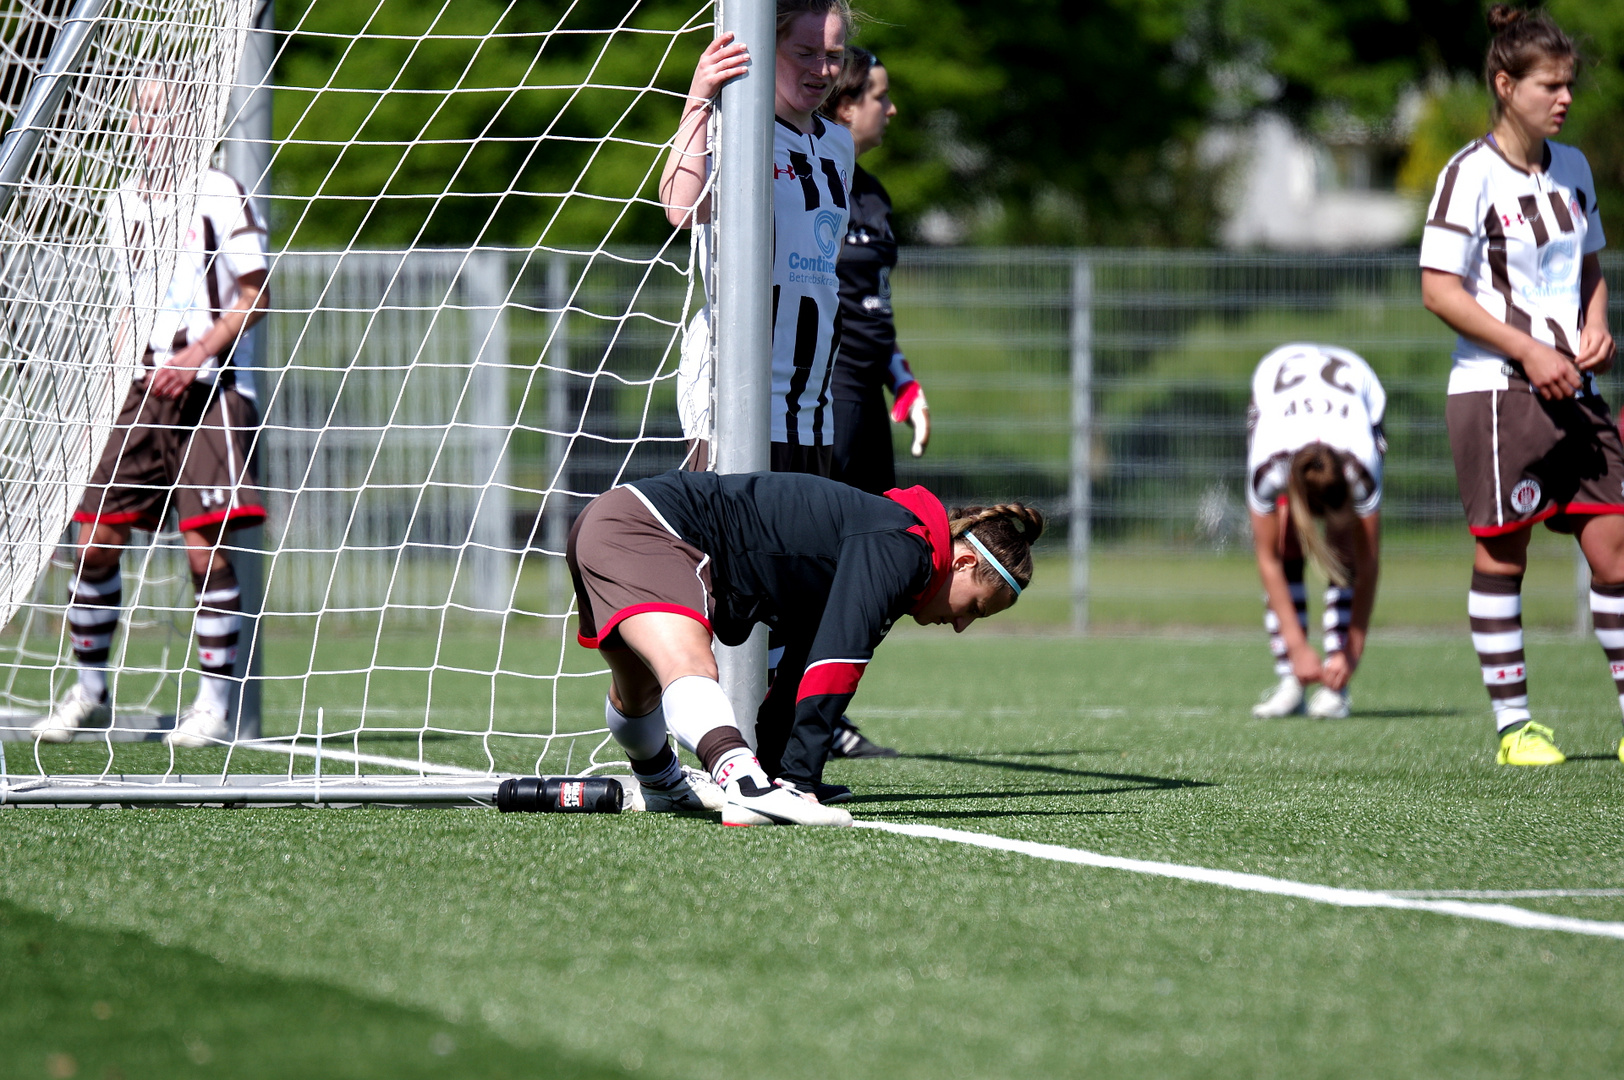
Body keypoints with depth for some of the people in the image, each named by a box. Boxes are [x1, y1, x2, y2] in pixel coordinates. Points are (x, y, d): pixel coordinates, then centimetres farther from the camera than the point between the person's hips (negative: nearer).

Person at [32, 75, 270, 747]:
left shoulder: (217, 196, -4)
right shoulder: (122, 204, 16)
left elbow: (256, 298, -5)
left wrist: (197, 355, -16)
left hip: (208, 387, -6)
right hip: (143, 390, 6)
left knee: (205, 549, -12)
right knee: (95, 545, 1)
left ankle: (214, 704, -5)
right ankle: (90, 694, 14)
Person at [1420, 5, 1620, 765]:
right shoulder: (1470, 175, -8)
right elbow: (1439, 289, -11)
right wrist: (1528, 352, -15)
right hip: (1495, 390, -6)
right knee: (1501, 556, -2)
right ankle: (1512, 724, 5)